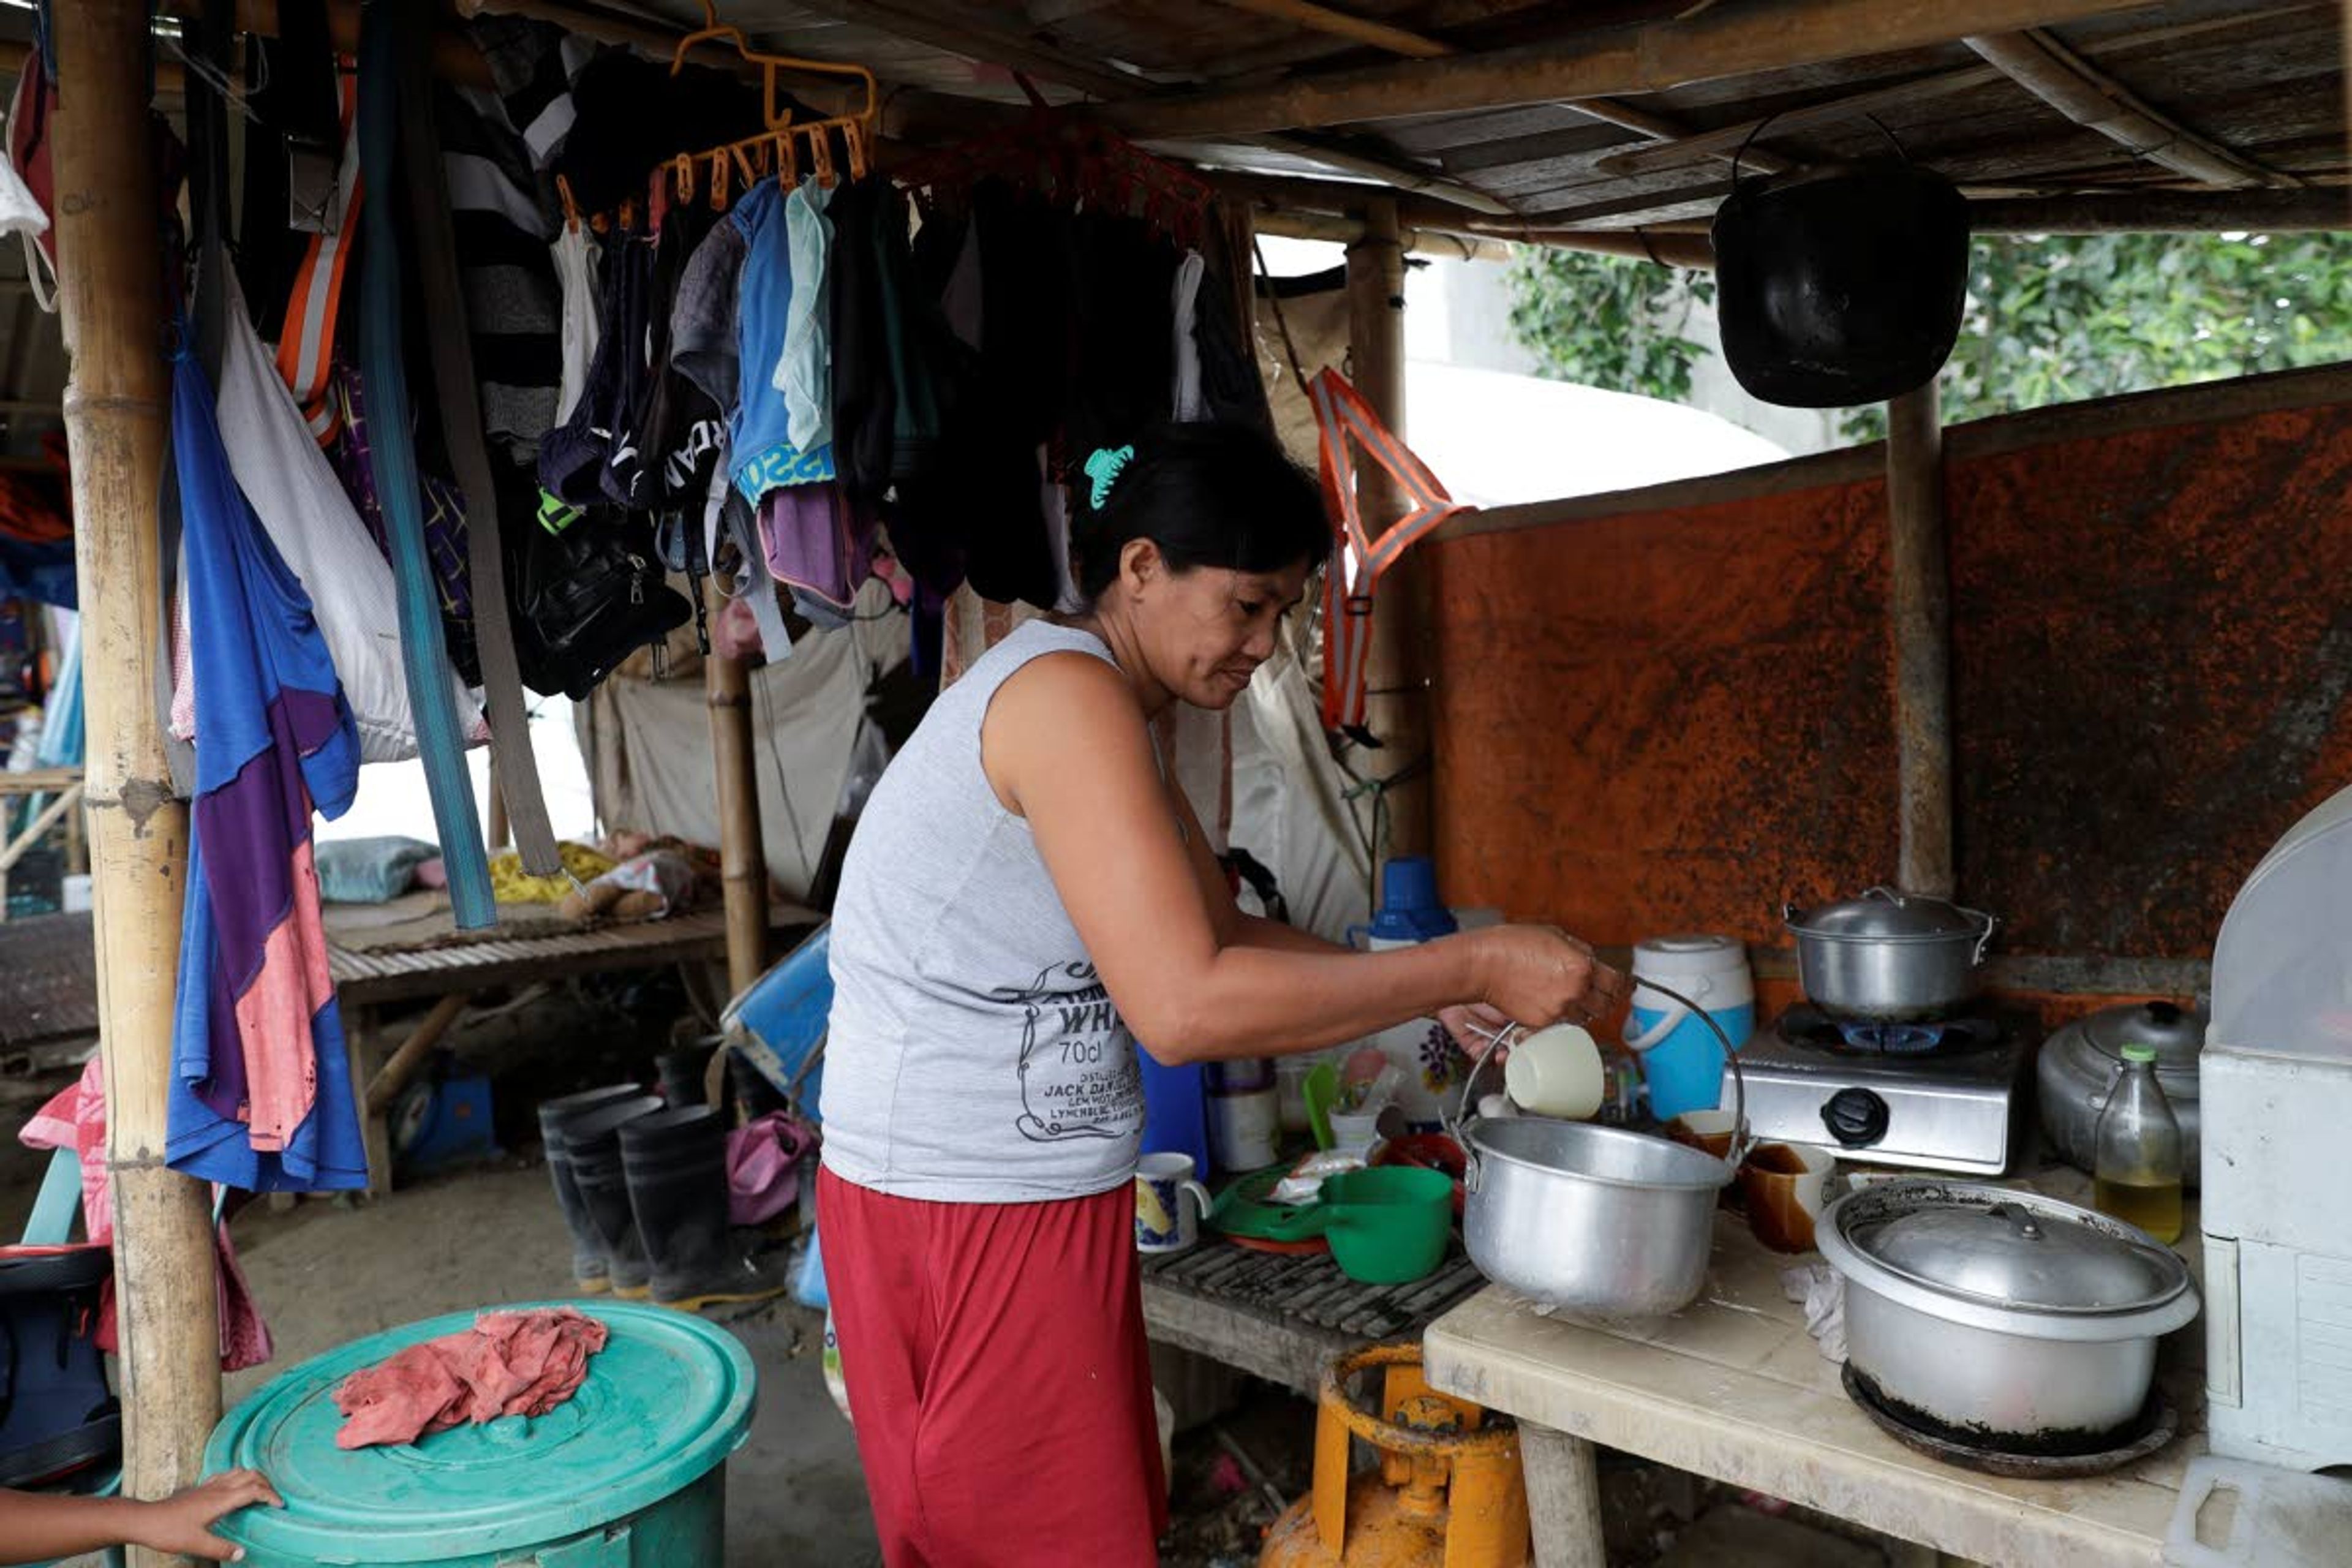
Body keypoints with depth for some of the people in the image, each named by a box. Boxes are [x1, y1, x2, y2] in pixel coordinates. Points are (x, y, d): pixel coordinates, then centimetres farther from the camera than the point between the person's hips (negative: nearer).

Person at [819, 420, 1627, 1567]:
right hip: (967, 1211, -9)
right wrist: (1472, 965, -21)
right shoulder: (1065, 695, -21)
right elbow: (1187, 1008, -29)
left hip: (1047, 1186, 9)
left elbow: (1223, 938, 16)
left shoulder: (1108, 715, 12)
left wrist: (1434, 994, 4)